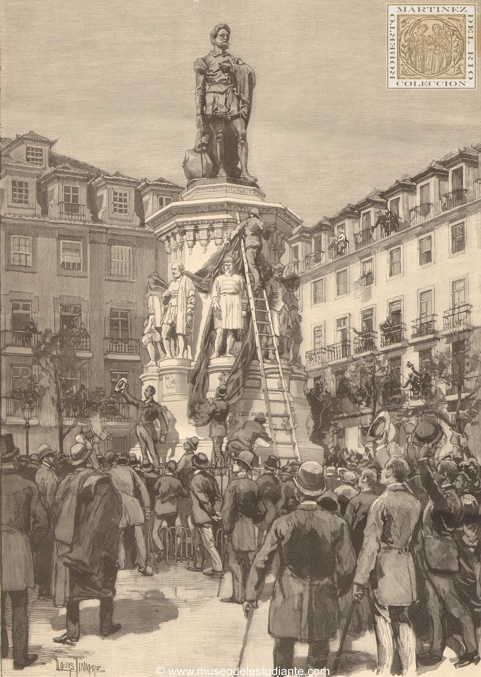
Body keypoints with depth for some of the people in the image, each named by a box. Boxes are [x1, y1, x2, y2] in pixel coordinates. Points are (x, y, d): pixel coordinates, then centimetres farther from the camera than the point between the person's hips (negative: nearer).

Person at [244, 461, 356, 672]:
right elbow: (347, 564, -3)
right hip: (322, 601, 1)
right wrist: (339, 589, 15)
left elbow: (262, 561, -10)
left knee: (284, 647, 16)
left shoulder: (283, 523, -12)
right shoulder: (336, 523, -9)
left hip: (287, 599, -1)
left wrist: (251, 595, 0)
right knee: (319, 647, 15)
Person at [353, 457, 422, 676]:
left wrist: (360, 579, -12)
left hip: (385, 566, -5)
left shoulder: (382, 502, -14)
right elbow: (413, 535, 10)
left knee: (383, 619, 3)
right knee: (403, 620, 13)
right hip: (406, 565, 5)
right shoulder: (414, 502, 3)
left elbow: (371, 543, -14)